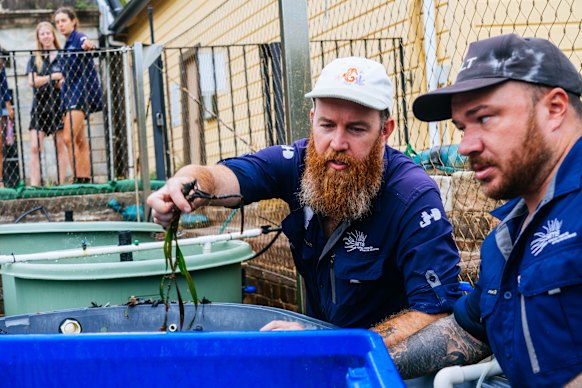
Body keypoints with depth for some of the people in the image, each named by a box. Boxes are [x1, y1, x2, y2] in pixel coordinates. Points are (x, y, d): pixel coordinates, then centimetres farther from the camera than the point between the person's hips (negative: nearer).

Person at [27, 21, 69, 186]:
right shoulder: (34, 59, 11)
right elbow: (32, 81, -2)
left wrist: (64, 82, -12)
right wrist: (54, 77, -10)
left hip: (58, 104, -1)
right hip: (40, 105, 1)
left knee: (61, 145, -2)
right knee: (35, 147, -7)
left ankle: (62, 184, 1)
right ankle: (34, 185, -7)